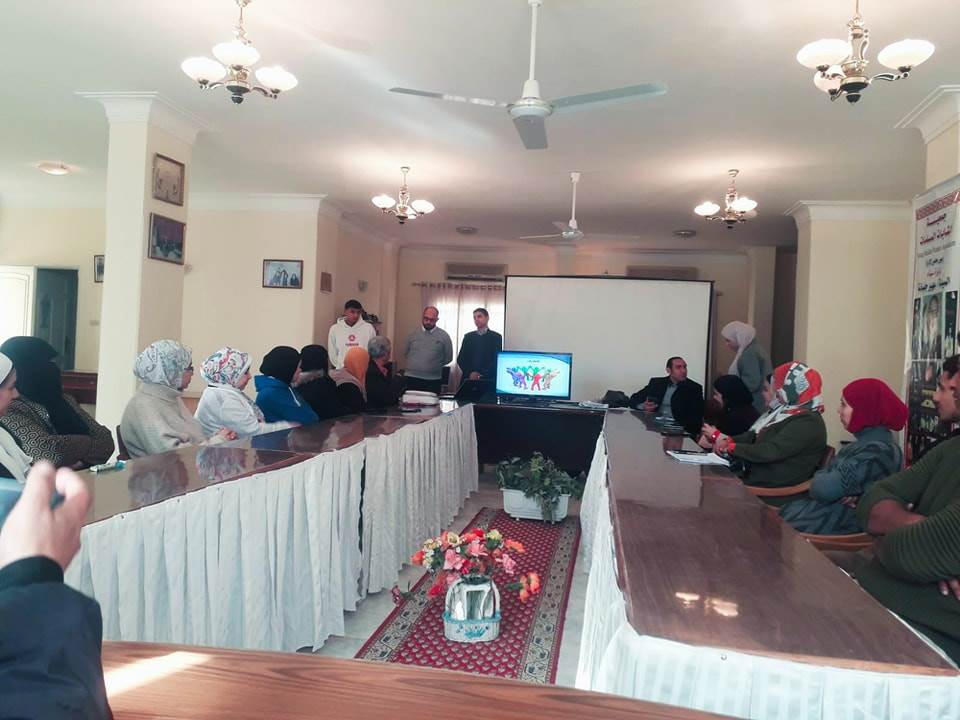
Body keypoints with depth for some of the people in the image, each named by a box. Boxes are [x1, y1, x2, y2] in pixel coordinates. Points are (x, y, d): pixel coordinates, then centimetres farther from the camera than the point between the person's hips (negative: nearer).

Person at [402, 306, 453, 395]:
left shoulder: (444, 336, 2)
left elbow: (448, 358, 8)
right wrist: (412, 365, 12)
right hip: (411, 378, 1)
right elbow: (405, 354, 17)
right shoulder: (413, 334, 7)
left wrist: (434, 365, 8)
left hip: (433, 381, -1)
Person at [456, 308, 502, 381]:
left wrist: (481, 374, -13)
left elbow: (497, 360, -4)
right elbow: (460, 359, 8)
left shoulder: (496, 337, 4)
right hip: (468, 378, 2)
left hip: (488, 379, -2)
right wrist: (469, 373, -8)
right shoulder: (468, 337, 13)